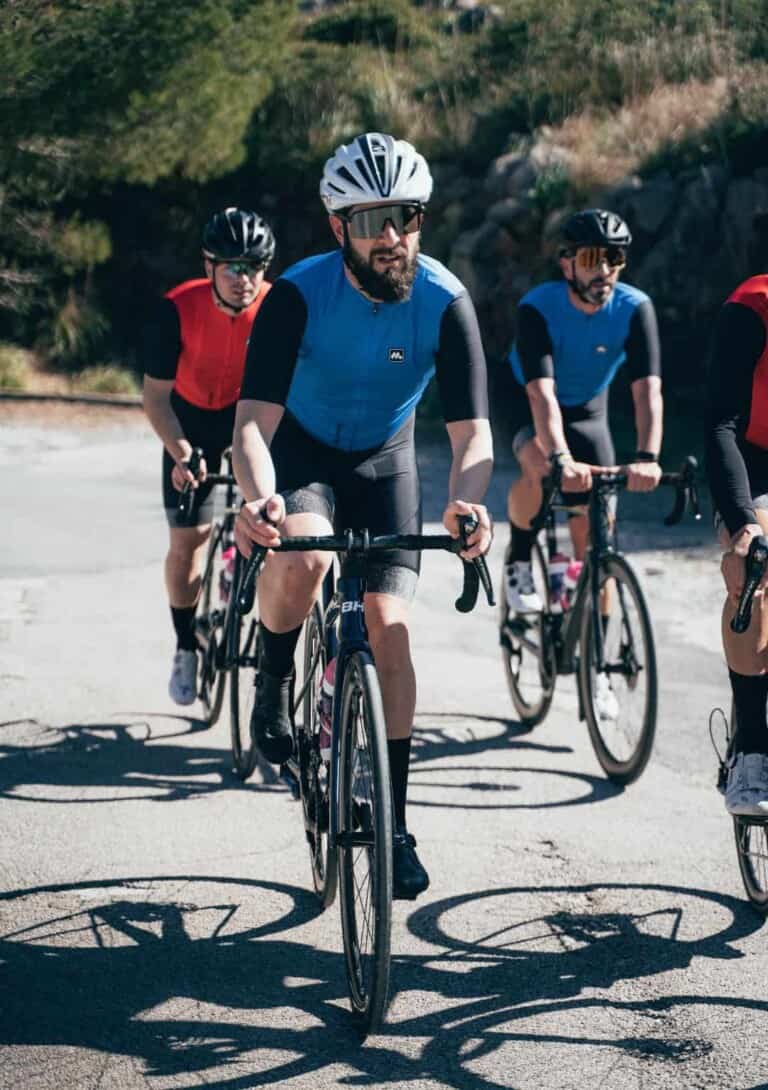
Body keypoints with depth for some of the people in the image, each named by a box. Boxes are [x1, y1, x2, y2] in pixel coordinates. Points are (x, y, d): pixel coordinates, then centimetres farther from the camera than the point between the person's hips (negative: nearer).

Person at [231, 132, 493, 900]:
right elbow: (254, 418, -32)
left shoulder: (444, 302, -23)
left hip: (385, 461, 2)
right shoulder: (299, 295, -26)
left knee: (389, 625, -10)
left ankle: (394, 823, 0)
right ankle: (273, 682, -3)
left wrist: (465, 500, -49)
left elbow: (471, 430, -26)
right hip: (302, 449, -1)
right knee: (302, 552, -35)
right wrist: (258, 497, -54)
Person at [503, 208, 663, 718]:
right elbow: (542, 391, -40)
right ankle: (519, 562, -6)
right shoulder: (538, 308, -30)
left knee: (594, 535, -5)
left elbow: (648, 389, -33)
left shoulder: (635, 309, -24)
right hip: (528, 406, -2)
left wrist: (648, 458, -49)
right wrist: (561, 458, -56)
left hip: (589, 411, 2)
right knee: (540, 471, -36)